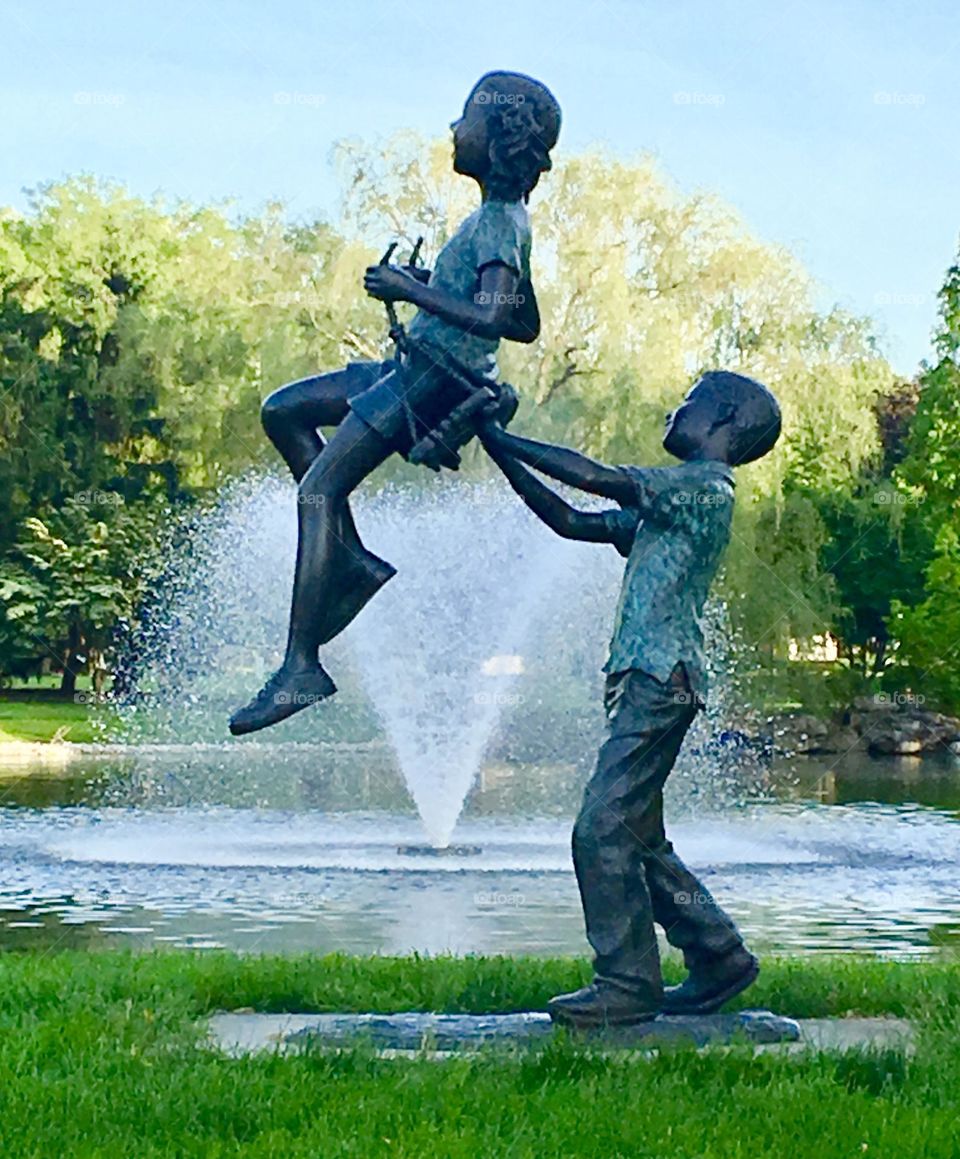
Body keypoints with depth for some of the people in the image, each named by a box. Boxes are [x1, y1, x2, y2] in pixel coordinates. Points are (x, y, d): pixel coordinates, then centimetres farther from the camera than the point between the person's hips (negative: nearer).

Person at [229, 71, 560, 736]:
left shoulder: (499, 223, -14)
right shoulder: (503, 218, 15)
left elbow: (492, 319, -28)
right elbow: (528, 325, 21)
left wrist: (412, 291, -20)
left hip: (436, 380, -11)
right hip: (418, 368, 11)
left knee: (319, 489, -18)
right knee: (283, 411, 17)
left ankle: (302, 667, -21)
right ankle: (352, 558, 11)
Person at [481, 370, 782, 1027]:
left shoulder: (707, 482, -5)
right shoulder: (669, 501, 23)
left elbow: (595, 477, -13)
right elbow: (571, 522, 23)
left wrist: (501, 437, -5)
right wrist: (499, 450, 20)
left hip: (660, 682, -10)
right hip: (647, 682, 10)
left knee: (603, 832, -11)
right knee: (636, 839, 12)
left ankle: (628, 986, -6)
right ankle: (721, 959, 20)